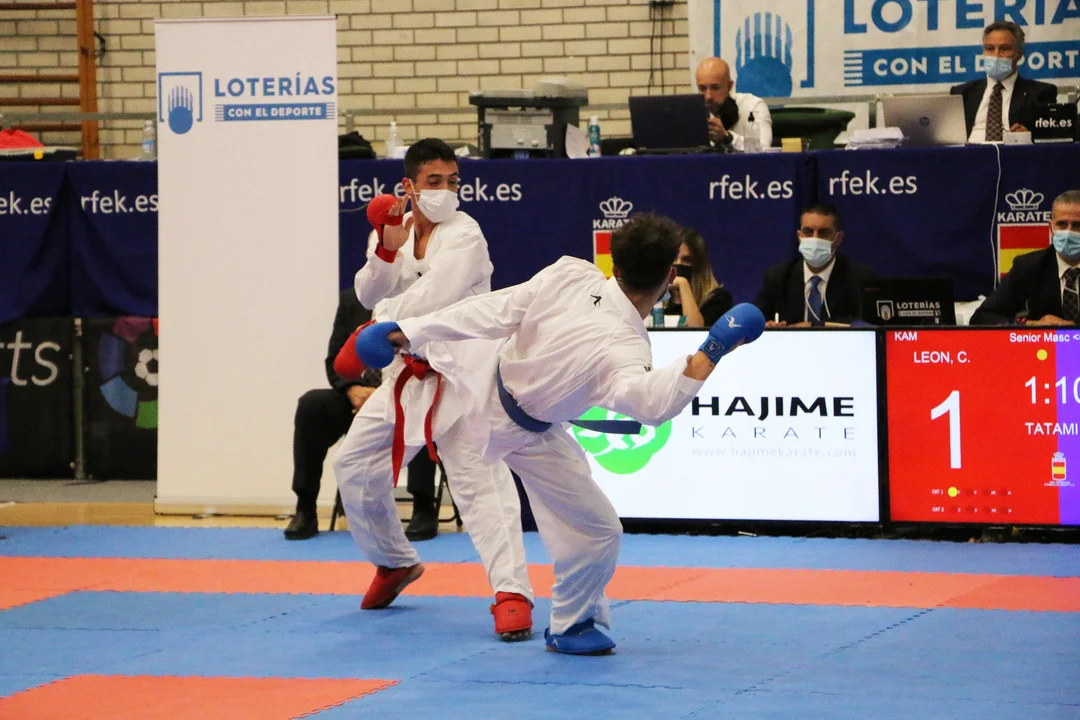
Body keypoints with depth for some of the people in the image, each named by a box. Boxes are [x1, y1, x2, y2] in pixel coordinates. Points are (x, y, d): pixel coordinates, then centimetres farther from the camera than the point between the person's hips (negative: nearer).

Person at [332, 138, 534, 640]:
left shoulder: (464, 236, -12)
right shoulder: (398, 229, 7)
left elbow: (432, 298, -23)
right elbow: (369, 295, -3)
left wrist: (383, 323, -10)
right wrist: (387, 249, -20)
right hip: (409, 373, 7)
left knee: (478, 478, -19)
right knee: (355, 467, 13)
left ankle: (511, 593, -26)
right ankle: (395, 563, 36)